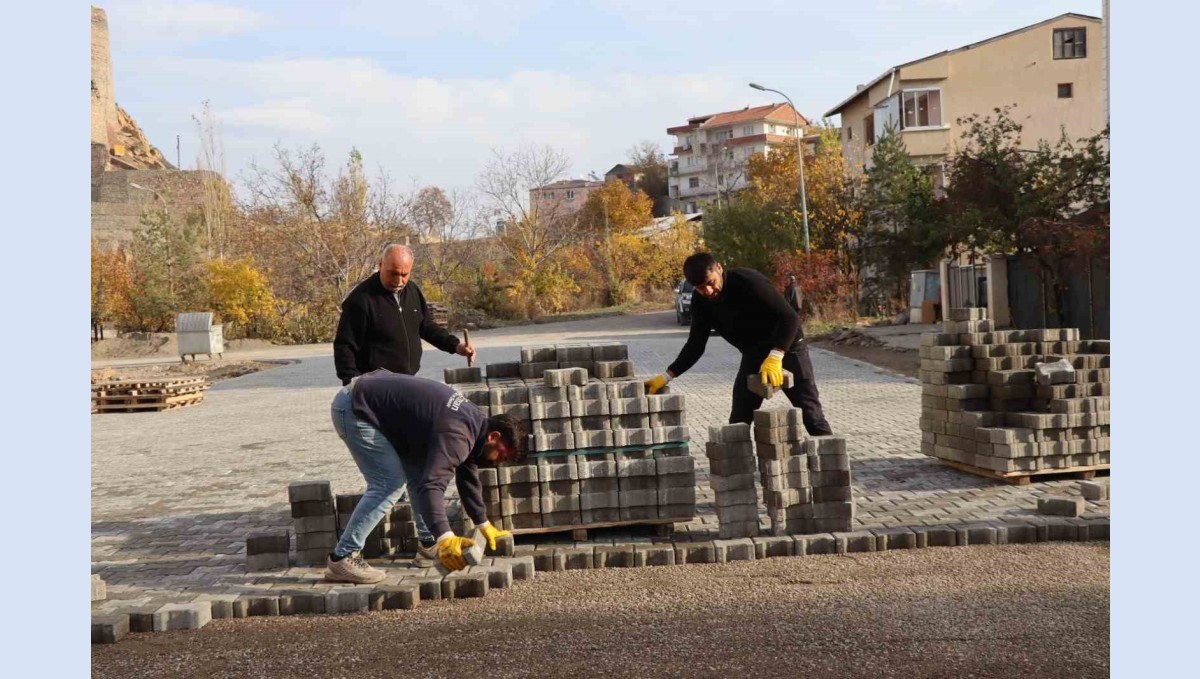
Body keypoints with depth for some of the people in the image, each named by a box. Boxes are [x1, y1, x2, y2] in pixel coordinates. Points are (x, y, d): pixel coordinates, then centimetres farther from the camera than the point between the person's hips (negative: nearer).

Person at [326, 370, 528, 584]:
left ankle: (429, 542, 20)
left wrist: (485, 525, 22)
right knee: (390, 484, -15)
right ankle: (342, 558, -14)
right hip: (354, 408, -10)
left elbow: (468, 478, 18)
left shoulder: (475, 420, 6)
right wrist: (445, 538, -47)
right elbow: (432, 485, -38)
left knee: (420, 472, 10)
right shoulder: (456, 434, -26)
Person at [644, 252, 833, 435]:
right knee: (738, 421, 3)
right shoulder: (701, 302, -8)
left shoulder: (748, 281, -27)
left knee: (811, 414, -7)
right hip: (753, 355, 6)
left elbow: (789, 317, -32)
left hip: (786, 346, -6)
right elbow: (695, 345, 1)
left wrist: (775, 357, -43)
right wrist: (666, 376, -7)